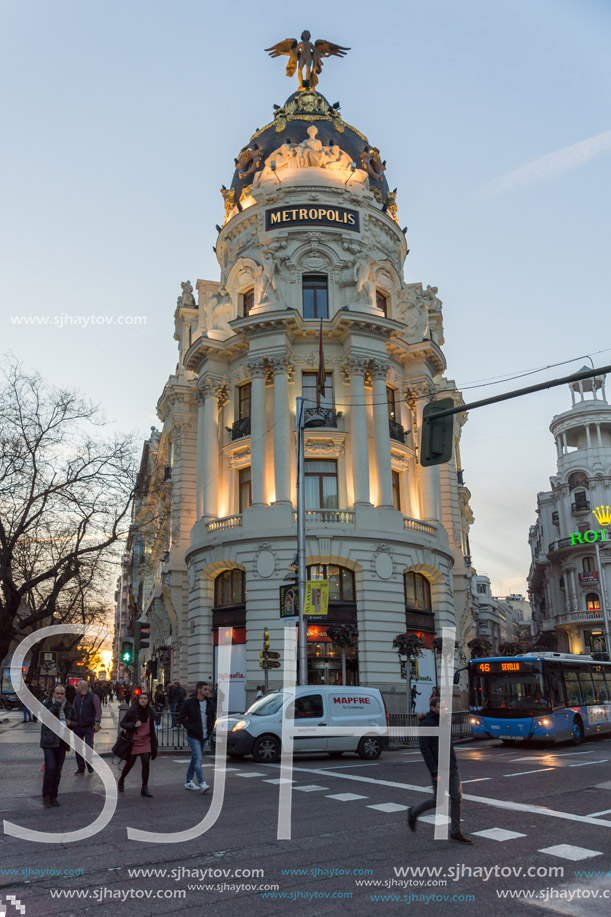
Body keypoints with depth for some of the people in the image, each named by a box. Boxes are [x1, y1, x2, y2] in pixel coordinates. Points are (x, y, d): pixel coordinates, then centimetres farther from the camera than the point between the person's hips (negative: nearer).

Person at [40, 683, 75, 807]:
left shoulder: (68, 706, 10)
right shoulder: (47, 704, -2)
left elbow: (72, 724, 21)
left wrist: (70, 723, -1)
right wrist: (57, 704, -20)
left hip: (62, 742, 4)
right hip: (49, 741, -4)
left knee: (57, 771, 8)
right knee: (50, 768, -14)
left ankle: (53, 797, 20)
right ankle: (46, 796, 1)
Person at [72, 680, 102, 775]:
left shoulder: (93, 697, -7)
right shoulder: (77, 697, 10)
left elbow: (98, 710, -9)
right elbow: (73, 710, 16)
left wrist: (97, 723, -15)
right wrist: (71, 722, 7)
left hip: (89, 727, -5)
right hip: (77, 727, 5)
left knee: (88, 747, -7)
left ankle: (90, 766, 14)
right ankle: (80, 768, 18)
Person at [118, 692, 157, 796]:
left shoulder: (150, 712, 2)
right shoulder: (132, 711, -10)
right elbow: (122, 723, -7)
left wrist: (154, 744, 11)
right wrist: (133, 725, -23)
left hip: (146, 741, 3)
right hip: (133, 741, -3)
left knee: (146, 762, -8)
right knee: (130, 763, 8)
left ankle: (145, 788, 1)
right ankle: (121, 780, 38)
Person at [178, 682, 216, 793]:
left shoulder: (210, 702, 5)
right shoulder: (189, 702, -11)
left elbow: (213, 716, 19)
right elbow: (181, 718, -9)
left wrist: (210, 729, 7)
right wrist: (191, 728, -15)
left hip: (204, 736, 6)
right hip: (193, 736, -6)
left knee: (195, 759, 14)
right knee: (198, 759, -14)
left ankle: (188, 781, 25)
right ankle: (202, 784, -17)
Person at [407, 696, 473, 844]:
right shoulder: (426, 724, -13)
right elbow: (425, 749, -17)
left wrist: (453, 764, 17)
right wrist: (435, 772, -20)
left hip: (452, 768, 7)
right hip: (439, 769, -7)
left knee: (457, 798, 4)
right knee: (438, 800, 0)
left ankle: (455, 832, 13)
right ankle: (413, 813, 22)